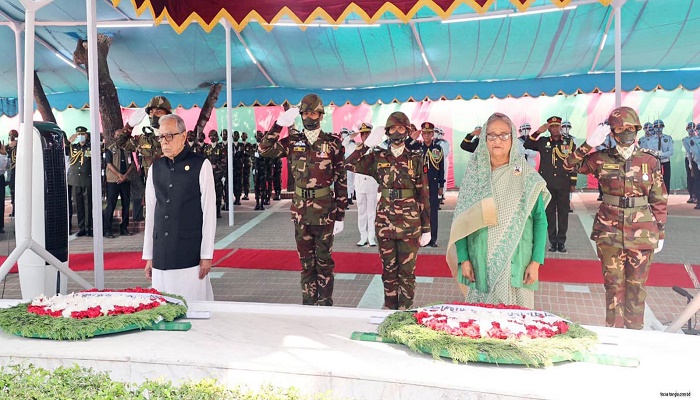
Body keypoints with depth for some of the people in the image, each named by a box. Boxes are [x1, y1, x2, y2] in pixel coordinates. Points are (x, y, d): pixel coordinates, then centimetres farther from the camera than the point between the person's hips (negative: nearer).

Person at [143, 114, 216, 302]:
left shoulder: (201, 165, -2)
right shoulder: (155, 167, 11)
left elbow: (209, 211, -4)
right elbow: (150, 212, 12)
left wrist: (207, 255, -7)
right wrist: (148, 255, 11)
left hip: (190, 254, -4)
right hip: (161, 256, 4)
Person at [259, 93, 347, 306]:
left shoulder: (332, 143, -4)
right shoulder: (293, 141, 5)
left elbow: (341, 181, -3)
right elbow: (265, 150, -7)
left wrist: (340, 215, -6)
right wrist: (279, 124, -13)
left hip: (325, 209, -3)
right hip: (300, 208, 3)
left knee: (324, 259, 8)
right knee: (306, 259, 12)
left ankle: (325, 302, 19)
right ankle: (308, 301, 24)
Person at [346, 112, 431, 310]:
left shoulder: (416, 158, -1)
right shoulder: (378, 157, 4)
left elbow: (423, 195, 0)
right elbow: (349, 165, -5)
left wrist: (426, 228, -1)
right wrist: (368, 143, -9)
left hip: (410, 223, -2)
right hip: (385, 222, 2)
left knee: (407, 271, 6)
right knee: (388, 269, 12)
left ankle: (405, 311, 19)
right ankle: (390, 309, 26)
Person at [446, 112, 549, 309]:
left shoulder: (527, 176, 1)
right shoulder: (474, 175, 3)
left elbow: (540, 220, 1)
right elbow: (460, 220, 3)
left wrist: (536, 261, -6)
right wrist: (463, 259, -4)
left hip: (516, 264, -1)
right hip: (480, 265, 1)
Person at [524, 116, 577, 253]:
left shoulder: (569, 142, 5)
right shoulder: (543, 142, 5)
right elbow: (526, 145, -4)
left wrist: (573, 183, 1)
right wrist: (538, 131, -12)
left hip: (564, 184, 0)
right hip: (547, 184, 0)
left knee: (563, 212, 4)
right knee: (549, 212, 5)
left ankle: (561, 241, 13)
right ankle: (553, 241, 13)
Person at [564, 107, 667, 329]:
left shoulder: (650, 161, 0)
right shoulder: (602, 159, 2)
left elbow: (659, 200, 4)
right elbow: (569, 165, 3)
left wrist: (660, 233, 5)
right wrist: (589, 144, -9)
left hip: (642, 233, 0)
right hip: (610, 232, 0)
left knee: (636, 286, 9)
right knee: (614, 284, 8)